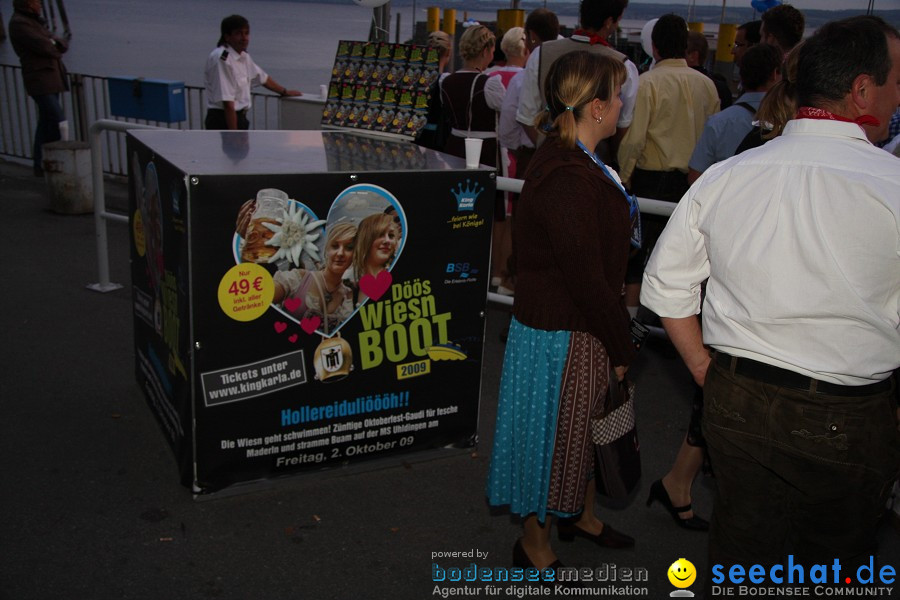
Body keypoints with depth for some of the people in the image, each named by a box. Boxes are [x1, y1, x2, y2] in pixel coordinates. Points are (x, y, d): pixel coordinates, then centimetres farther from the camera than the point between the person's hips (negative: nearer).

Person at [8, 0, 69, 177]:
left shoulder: (35, 21, 20)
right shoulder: (19, 23, -9)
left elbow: (62, 44, 14)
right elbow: (43, 46, -19)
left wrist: (55, 43, -9)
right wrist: (56, 51, 2)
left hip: (51, 78, 9)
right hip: (40, 80, -9)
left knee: (46, 122, 10)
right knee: (58, 120, -15)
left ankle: (40, 165, 16)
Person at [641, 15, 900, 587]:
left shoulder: (722, 177, -3)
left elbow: (665, 287, 2)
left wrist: (710, 373, 9)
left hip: (736, 404, 4)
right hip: (847, 423, -3)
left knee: (741, 550, 21)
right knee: (835, 565, 21)